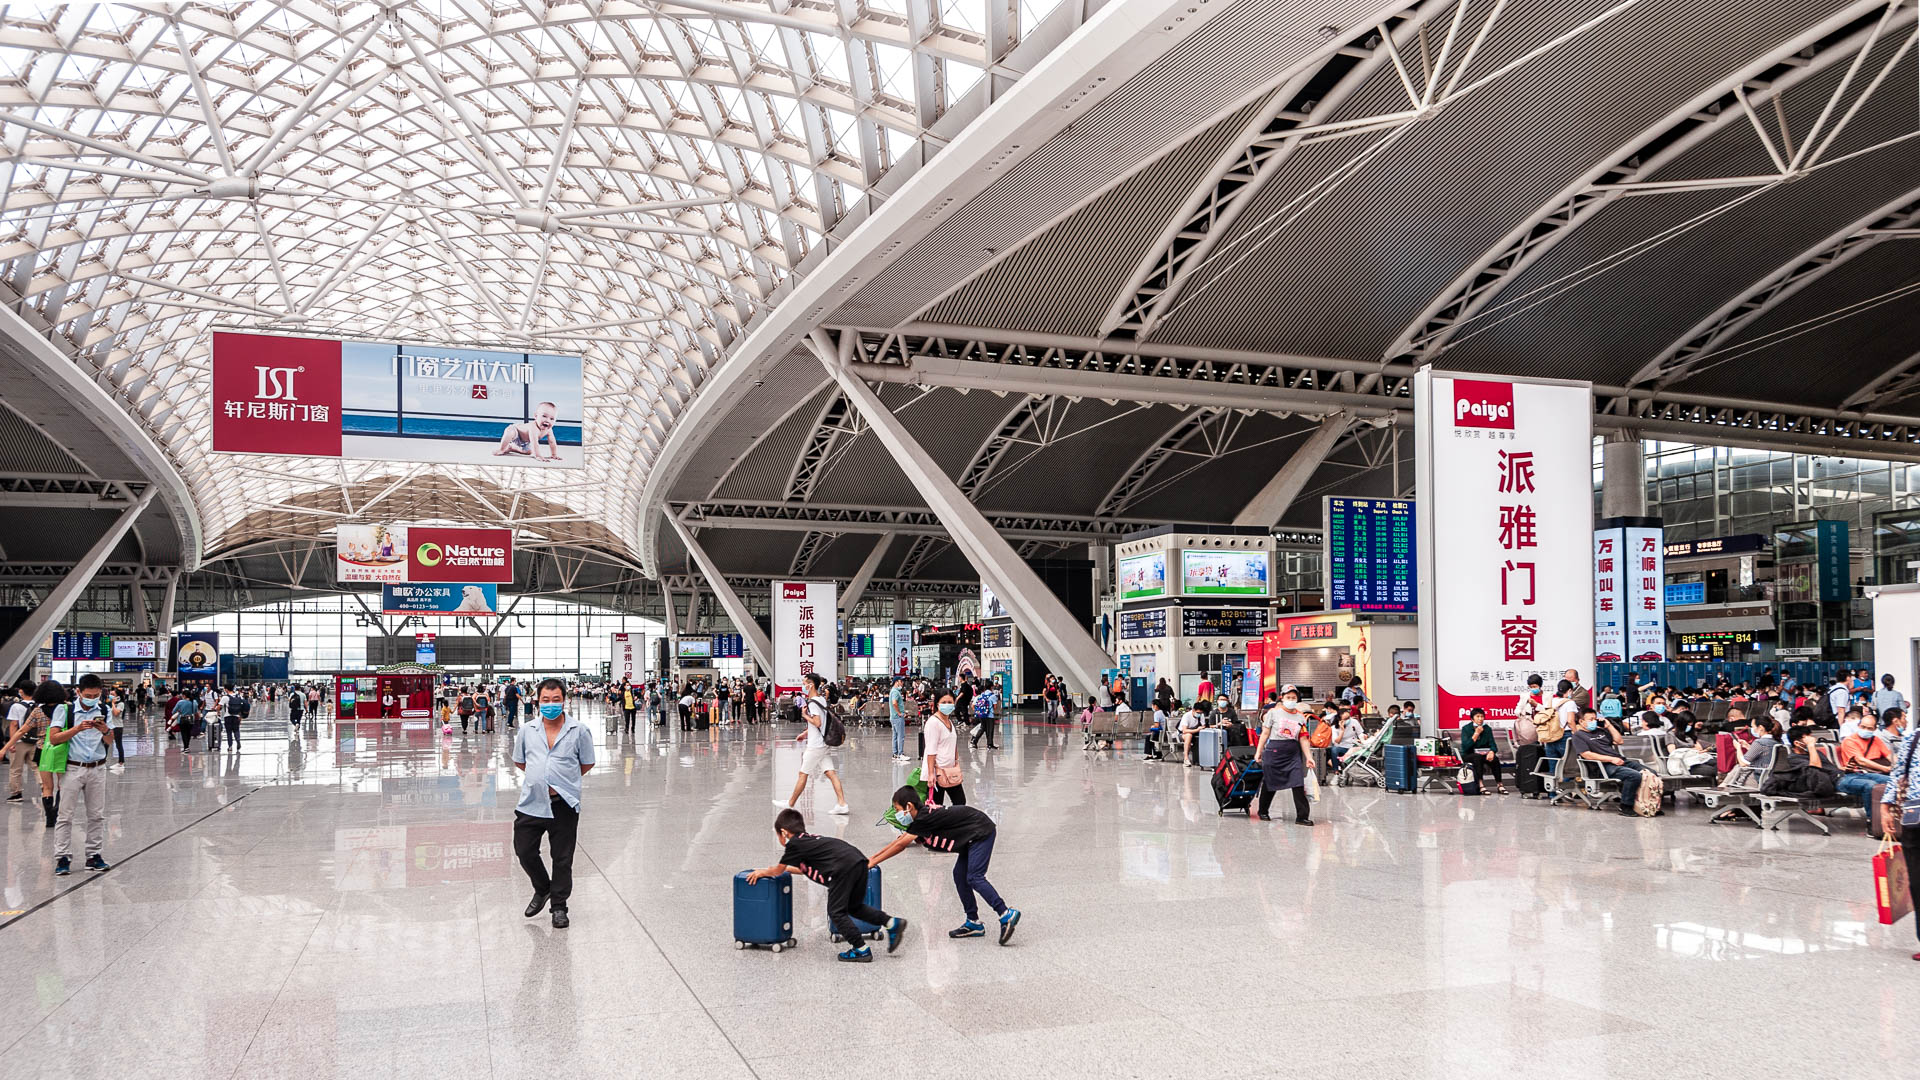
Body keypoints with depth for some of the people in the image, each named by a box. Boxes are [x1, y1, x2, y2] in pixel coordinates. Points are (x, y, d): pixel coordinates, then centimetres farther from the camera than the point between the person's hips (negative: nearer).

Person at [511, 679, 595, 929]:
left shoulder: (579, 731, -1)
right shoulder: (527, 730, 6)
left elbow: (587, 764, 9)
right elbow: (519, 762, 19)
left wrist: (564, 781, 7)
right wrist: (539, 778, 12)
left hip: (563, 805, -2)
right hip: (531, 802, 2)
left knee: (562, 858, 5)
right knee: (524, 851, 6)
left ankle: (559, 905, 19)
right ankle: (542, 889, 32)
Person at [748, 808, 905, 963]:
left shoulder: (794, 844, 7)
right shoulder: (809, 839, 31)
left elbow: (777, 871, 19)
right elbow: (805, 869, 48)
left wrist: (762, 872, 36)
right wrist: (786, 868, 57)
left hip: (844, 867, -9)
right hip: (859, 861, 9)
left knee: (836, 911, 4)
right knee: (854, 907, 23)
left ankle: (861, 949, 3)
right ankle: (892, 923, 14)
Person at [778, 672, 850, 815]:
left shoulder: (812, 703, -17)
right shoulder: (822, 699, 12)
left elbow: (817, 723, -25)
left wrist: (805, 715, -12)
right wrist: (806, 733, 23)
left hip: (815, 745, -9)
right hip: (823, 743, 9)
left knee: (803, 774, 4)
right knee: (830, 773, 3)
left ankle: (790, 803, 15)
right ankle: (842, 804, -3)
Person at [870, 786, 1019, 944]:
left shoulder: (925, 818, -22)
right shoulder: (921, 817, 7)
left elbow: (900, 845, -21)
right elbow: (900, 840, 14)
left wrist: (873, 862, -15)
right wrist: (872, 857, 11)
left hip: (982, 831, -10)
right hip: (972, 837, 10)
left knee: (974, 878, -15)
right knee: (960, 876, 9)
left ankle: (1006, 914, -15)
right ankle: (973, 923, 13)